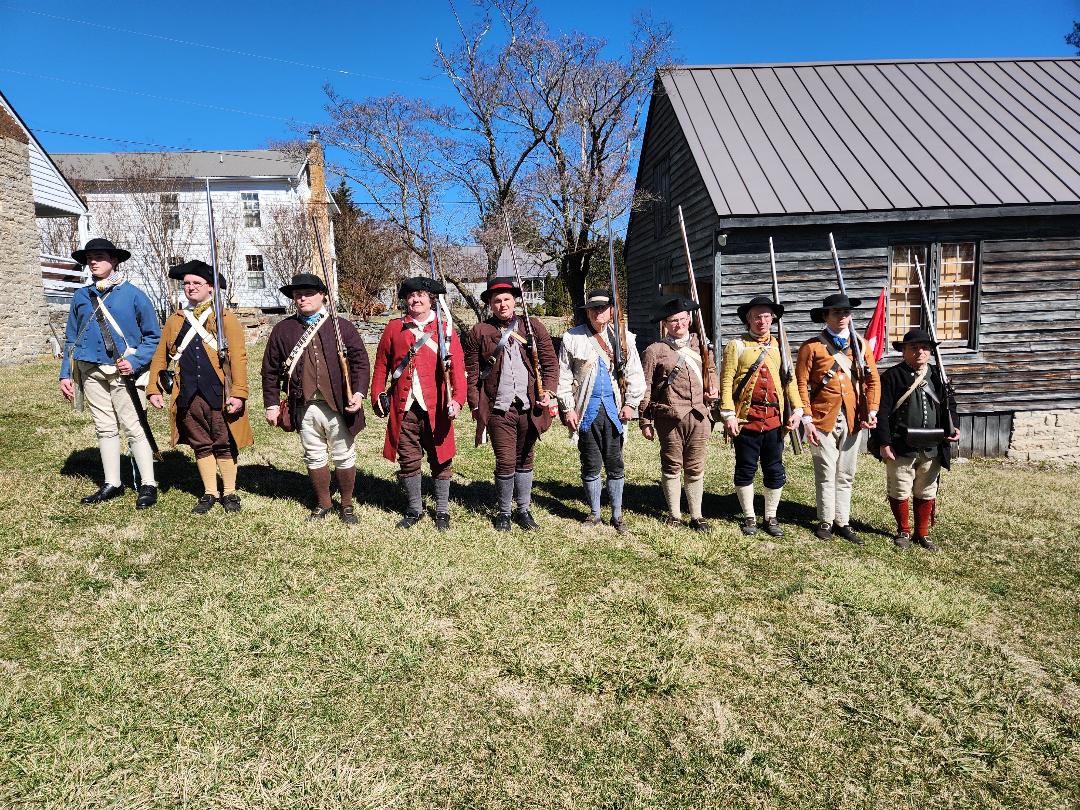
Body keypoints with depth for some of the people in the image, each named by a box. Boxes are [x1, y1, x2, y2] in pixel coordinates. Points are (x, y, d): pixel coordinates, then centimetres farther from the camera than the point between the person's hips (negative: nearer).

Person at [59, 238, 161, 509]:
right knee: (105, 429, 10)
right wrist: (65, 374, 8)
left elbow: (153, 336, 0)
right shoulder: (81, 297, 10)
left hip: (124, 372, -4)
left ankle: (148, 485, 2)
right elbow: (71, 339, 15)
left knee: (135, 428, -5)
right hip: (91, 372, 4)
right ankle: (112, 484, 19)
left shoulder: (133, 294, -2)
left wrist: (135, 362, -13)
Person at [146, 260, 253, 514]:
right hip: (188, 397, 4)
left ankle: (229, 494, 17)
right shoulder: (175, 320, 12)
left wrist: (238, 393, -14)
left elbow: (238, 358, -7)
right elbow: (160, 357, 14)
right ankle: (209, 493, 22)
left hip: (219, 395, -3)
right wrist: (154, 389, 5)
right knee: (201, 446, 11)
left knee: (225, 446, 5)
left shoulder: (226, 319, 0)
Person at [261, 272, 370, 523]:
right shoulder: (283, 330, 5)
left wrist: (359, 392, -14)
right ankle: (323, 504, 29)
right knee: (314, 457, 13)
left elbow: (360, 360, -2)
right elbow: (270, 369, 8)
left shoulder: (341, 326, 1)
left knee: (344, 457, 7)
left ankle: (347, 505, 24)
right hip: (304, 407, 2)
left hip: (338, 406, -2)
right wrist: (271, 404, 5)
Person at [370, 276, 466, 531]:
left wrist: (457, 398, -17)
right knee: (408, 461, 9)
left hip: (436, 408, -1)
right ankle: (414, 509, 26)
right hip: (404, 408, 2)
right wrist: (377, 396, 5)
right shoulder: (394, 328, 8)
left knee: (440, 461, 7)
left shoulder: (445, 328, 3)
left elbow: (457, 366, -5)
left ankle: (442, 511, 21)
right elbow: (381, 365, 12)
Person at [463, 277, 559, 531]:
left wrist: (548, 391, -5)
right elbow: (472, 372, 4)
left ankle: (524, 510, 27)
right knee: (505, 462, -3)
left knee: (524, 461, 13)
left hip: (530, 408, 2)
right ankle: (504, 513, 16)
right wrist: (475, 405, -1)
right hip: (498, 409, -2)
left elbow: (550, 361, 8)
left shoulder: (533, 327, 7)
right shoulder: (479, 332, 3)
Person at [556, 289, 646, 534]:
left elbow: (635, 373, 7)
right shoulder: (572, 338, 2)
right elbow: (563, 376, 2)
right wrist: (568, 408, -3)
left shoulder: (624, 337, 7)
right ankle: (594, 514, 21)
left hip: (614, 410, 1)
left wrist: (631, 404, -1)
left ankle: (617, 516, 17)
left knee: (615, 466, 6)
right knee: (590, 466, 7)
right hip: (586, 411, -1)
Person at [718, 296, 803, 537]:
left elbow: (790, 380, 10)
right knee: (746, 469, 5)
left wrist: (797, 409, -2)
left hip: (774, 419, 3)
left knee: (774, 470, 9)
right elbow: (726, 382, -5)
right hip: (746, 418, -3)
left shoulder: (780, 345, 11)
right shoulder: (736, 346, 0)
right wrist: (728, 414, -12)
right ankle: (749, 518, 19)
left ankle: (771, 517, 23)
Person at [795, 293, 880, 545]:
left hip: (852, 420, 4)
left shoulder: (861, 344, 10)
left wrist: (872, 411, -2)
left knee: (846, 474, 9)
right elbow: (801, 384, -4)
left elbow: (873, 380, 11)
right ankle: (826, 522, 15)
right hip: (823, 419, -3)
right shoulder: (812, 347, -2)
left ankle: (843, 522, 19)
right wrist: (807, 419, -10)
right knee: (826, 473, 2)